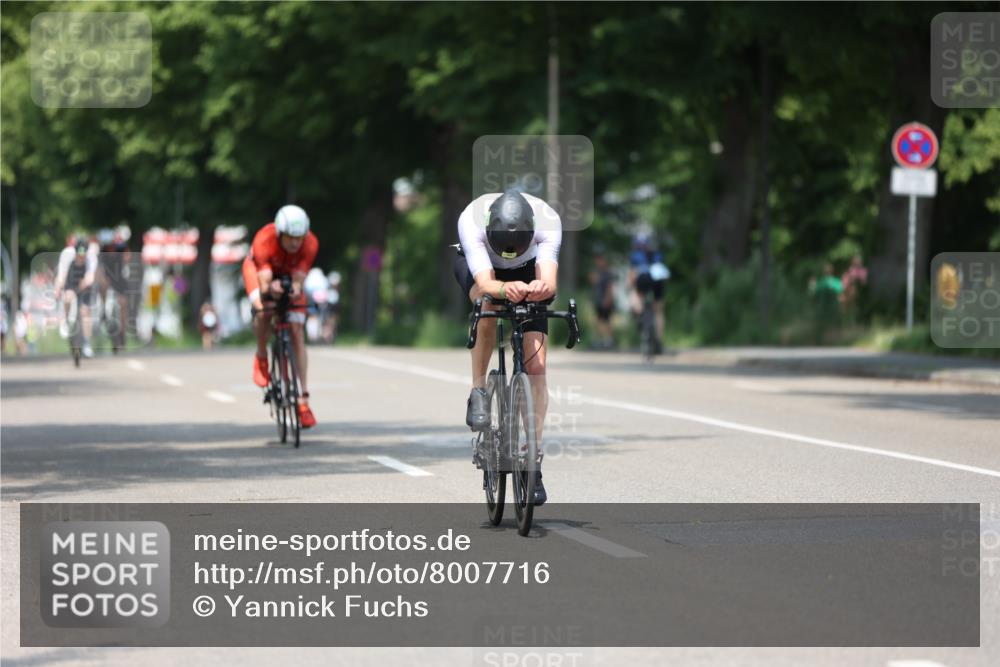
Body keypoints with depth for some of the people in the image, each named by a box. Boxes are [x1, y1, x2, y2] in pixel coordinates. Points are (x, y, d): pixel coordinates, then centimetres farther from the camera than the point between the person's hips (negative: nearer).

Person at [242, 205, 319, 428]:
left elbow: (298, 279, -34)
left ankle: (304, 400, -10)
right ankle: (261, 357, -1)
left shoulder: (310, 244, -32)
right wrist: (271, 288, -66)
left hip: (289, 274, 2)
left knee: (297, 334, -9)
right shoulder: (264, 241, -39)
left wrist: (296, 288, -57)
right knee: (263, 311, -33)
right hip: (258, 268, -2)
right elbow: (263, 283, -43)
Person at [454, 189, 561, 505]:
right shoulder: (471, 220, -38)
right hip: (477, 266, -1)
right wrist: (505, 288, -68)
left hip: (528, 272, 1)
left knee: (536, 366, -13)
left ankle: (534, 459, -5)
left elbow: (549, 282, -45)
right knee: (487, 303, -38)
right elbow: (485, 282, -46)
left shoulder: (548, 222, -36)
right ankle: (478, 392, -20)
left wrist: (541, 288, -69)